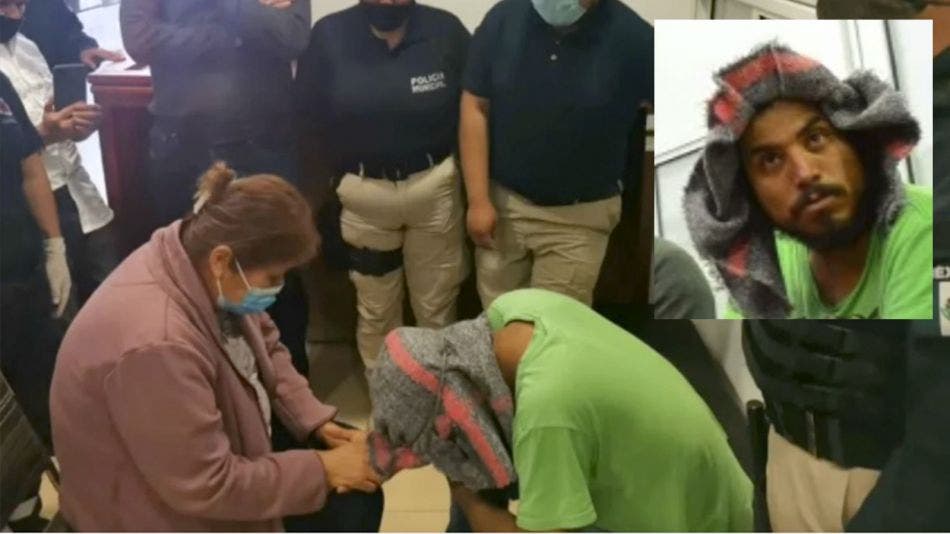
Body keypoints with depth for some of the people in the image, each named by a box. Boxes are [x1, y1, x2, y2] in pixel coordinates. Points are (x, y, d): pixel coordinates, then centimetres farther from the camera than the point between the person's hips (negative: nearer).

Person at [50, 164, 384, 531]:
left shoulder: (200, 259, -13)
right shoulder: (156, 344, -39)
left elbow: (266, 348, 4)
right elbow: (205, 487, -31)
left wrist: (316, 420, -8)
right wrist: (323, 470, -23)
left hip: (223, 438, 8)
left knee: (360, 495, 8)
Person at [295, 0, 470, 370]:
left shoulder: (445, 30, -6)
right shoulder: (328, 35, -6)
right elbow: (310, 117, 1)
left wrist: (457, 166, -2)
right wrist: (340, 173, 2)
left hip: (435, 186, 0)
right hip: (364, 194, 1)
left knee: (437, 306, 12)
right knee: (375, 309, 15)